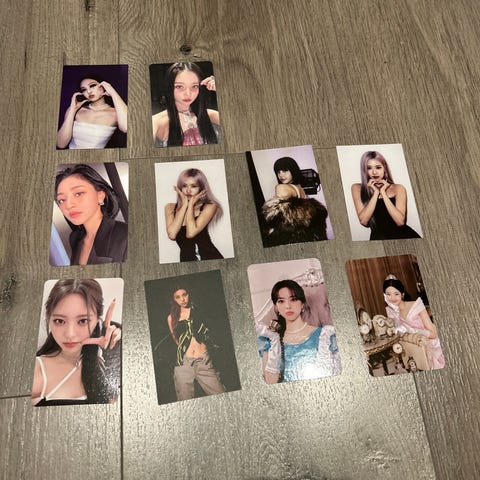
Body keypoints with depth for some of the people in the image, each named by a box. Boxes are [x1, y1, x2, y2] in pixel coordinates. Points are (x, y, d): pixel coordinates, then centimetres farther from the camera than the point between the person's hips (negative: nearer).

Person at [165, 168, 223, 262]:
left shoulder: (209, 207, 0)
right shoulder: (170, 207, 7)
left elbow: (191, 233, -14)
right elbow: (172, 234, -10)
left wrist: (191, 204, -5)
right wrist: (185, 204, -5)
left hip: (210, 257, -2)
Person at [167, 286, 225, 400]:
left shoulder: (197, 310, 12)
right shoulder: (172, 317, 10)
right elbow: (176, 340, 16)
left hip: (204, 360, 0)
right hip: (184, 362, 0)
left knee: (221, 398, -7)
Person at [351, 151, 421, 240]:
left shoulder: (398, 188, 7)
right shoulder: (357, 188, 5)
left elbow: (400, 222, -6)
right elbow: (364, 221, -5)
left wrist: (383, 192, -5)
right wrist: (376, 192, -5)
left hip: (402, 234, 1)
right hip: (378, 236, -1)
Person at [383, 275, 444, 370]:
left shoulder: (416, 305, -12)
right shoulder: (390, 310, 0)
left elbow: (433, 334, -13)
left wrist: (410, 330, -27)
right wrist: (396, 313, -17)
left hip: (429, 349, -3)